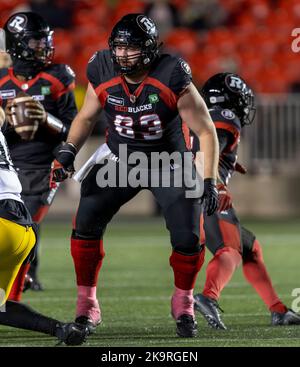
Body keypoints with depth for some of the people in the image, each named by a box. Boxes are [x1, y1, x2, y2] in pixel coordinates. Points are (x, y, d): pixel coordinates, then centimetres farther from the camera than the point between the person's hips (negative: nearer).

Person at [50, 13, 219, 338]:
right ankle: (86, 305, 4)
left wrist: (209, 181, -24)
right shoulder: (103, 74, -15)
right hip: (119, 160, 3)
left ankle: (183, 303, 18)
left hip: (169, 163, -2)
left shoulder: (172, 79, -25)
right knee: (86, 223, -12)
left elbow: (206, 132, -18)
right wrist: (68, 150, -9)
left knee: (187, 239, -11)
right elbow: (86, 117, 6)